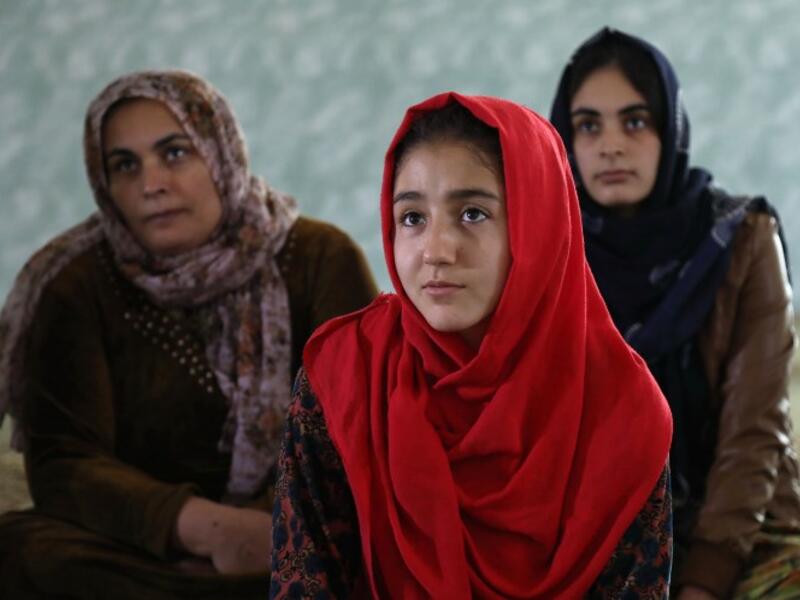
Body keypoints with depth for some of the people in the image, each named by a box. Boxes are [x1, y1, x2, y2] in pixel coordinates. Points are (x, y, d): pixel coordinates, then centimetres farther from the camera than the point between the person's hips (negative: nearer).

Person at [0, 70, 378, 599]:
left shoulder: (320, 260, -1)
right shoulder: (77, 287, -1)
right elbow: (62, 464, -12)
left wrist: (263, 527, -26)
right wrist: (206, 526, -29)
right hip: (147, 547, 2)